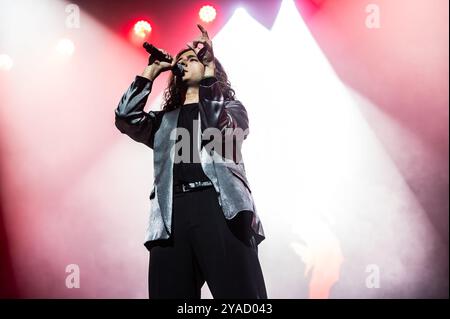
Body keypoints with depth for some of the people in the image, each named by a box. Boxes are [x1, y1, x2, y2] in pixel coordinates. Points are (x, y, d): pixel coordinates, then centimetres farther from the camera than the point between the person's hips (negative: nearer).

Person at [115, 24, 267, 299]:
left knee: (240, 297, -14)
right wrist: (152, 70, 20)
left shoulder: (231, 107, 23)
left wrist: (210, 69, 5)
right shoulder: (165, 120, 31)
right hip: (172, 216, 3)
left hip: (222, 209, -3)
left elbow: (217, 126, -1)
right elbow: (126, 118, 13)